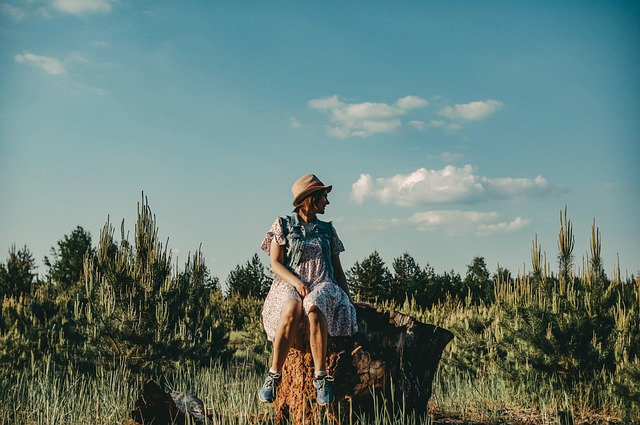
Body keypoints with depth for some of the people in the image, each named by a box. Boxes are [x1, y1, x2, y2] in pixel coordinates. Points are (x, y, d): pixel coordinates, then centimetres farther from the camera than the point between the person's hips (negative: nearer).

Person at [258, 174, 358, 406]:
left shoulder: (327, 230, 21)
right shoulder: (283, 225, 10)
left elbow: (338, 269, 21)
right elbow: (275, 264, 1)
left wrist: (349, 298, 8)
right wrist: (295, 281, -17)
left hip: (323, 285, 2)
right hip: (289, 284, -2)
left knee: (315, 308, -37)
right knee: (292, 309, -39)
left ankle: (321, 376, -39)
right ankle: (274, 374, -30)